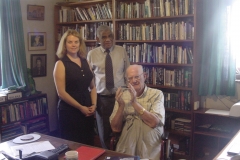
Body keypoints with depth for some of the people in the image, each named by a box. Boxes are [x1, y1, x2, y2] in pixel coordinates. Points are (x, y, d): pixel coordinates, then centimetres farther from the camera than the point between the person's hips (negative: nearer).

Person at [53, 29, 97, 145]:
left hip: (87, 111, 6)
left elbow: (92, 87, 13)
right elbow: (61, 92, -14)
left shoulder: (85, 62, 9)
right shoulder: (61, 64, -7)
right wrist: (80, 107, -13)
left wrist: (94, 105, -1)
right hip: (69, 111, -5)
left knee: (88, 144, 12)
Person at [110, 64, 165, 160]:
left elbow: (154, 122, -13)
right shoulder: (122, 96, 7)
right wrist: (121, 105, -10)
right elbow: (115, 128, 3)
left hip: (150, 146, -1)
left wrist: (134, 102, -16)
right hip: (126, 146, 2)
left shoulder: (156, 94, 0)